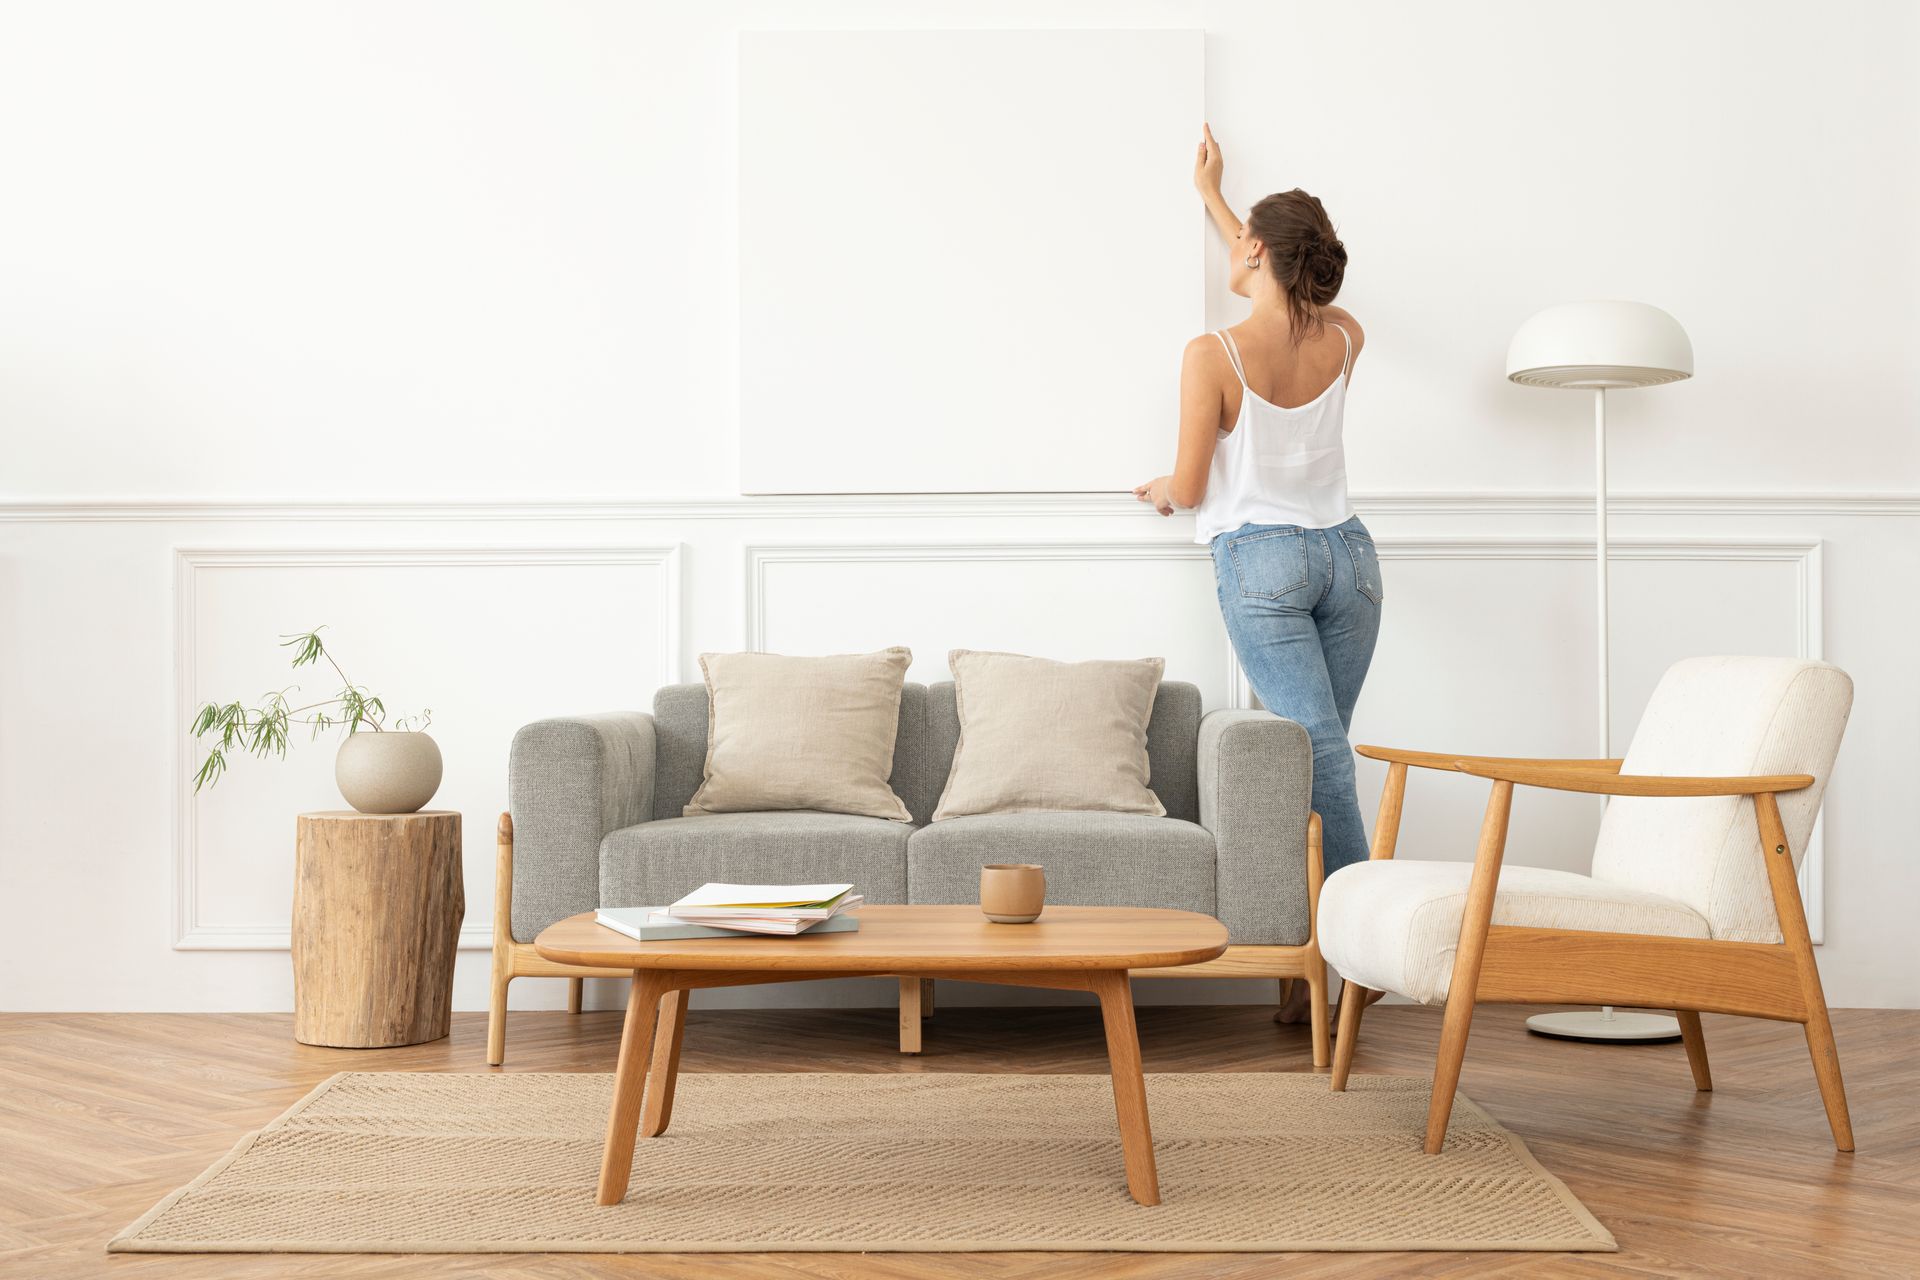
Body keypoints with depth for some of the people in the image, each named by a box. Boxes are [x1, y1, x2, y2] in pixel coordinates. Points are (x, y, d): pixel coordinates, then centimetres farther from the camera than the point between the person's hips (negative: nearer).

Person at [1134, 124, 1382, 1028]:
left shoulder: (1214, 355, -11)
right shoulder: (1343, 341, 5)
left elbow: (1189, 488, -7)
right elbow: (1285, 280, 28)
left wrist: (1160, 492, 19)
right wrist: (1211, 196, 40)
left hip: (1261, 562, -5)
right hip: (1345, 554, 5)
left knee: (1318, 752, -9)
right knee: (1318, 754, 8)